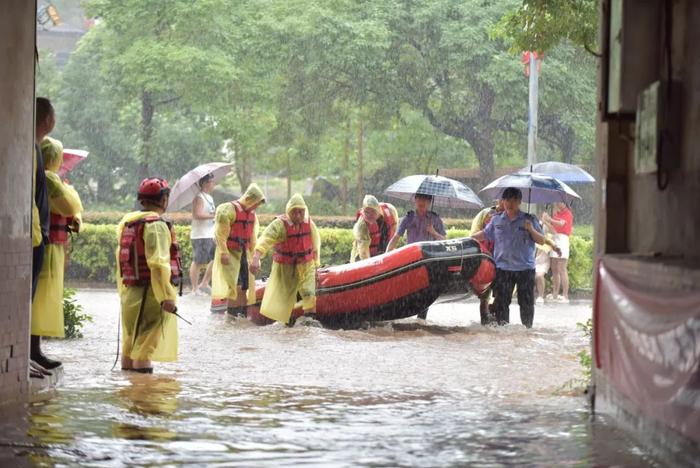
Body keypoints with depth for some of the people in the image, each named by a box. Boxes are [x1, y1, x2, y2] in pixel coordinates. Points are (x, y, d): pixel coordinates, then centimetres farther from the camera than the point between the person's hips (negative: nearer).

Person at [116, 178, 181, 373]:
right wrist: (166, 296, -22)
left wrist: (123, 291, 22)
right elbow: (158, 263, -22)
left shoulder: (127, 222, 13)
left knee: (131, 339, 18)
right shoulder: (156, 225, -14)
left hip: (130, 291, 8)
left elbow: (120, 259, 16)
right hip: (151, 292, -8)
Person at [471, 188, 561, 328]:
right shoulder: (497, 220, 8)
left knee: (526, 302, 4)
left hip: (525, 268, -1)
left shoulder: (529, 220, 2)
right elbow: (484, 234, 20)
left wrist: (531, 230, -17)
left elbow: (542, 240, 0)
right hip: (503, 268, 2)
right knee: (501, 301, 1)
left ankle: (527, 327, 15)